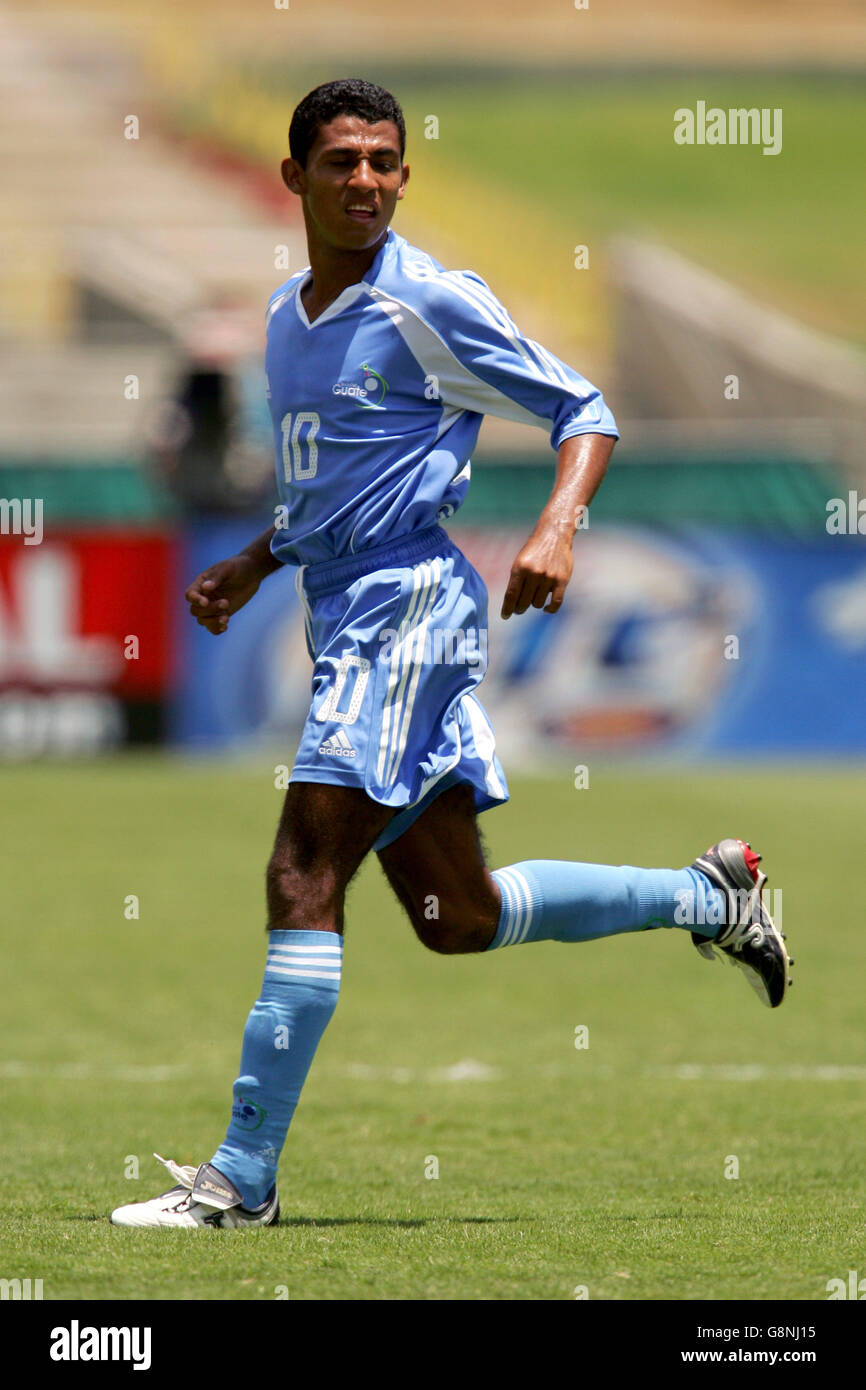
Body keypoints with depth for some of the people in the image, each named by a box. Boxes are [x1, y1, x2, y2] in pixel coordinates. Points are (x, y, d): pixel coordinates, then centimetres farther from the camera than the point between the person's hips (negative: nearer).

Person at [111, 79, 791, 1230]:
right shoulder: (288, 317, 16)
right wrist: (252, 566, 18)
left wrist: (558, 527, -21)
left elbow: (585, 412, -5)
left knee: (305, 879, -14)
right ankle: (708, 897, 29)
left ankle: (242, 1178, -14)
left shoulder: (431, 303, -8)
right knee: (457, 916, 12)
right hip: (343, 611, 9)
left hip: (407, 605, -9)